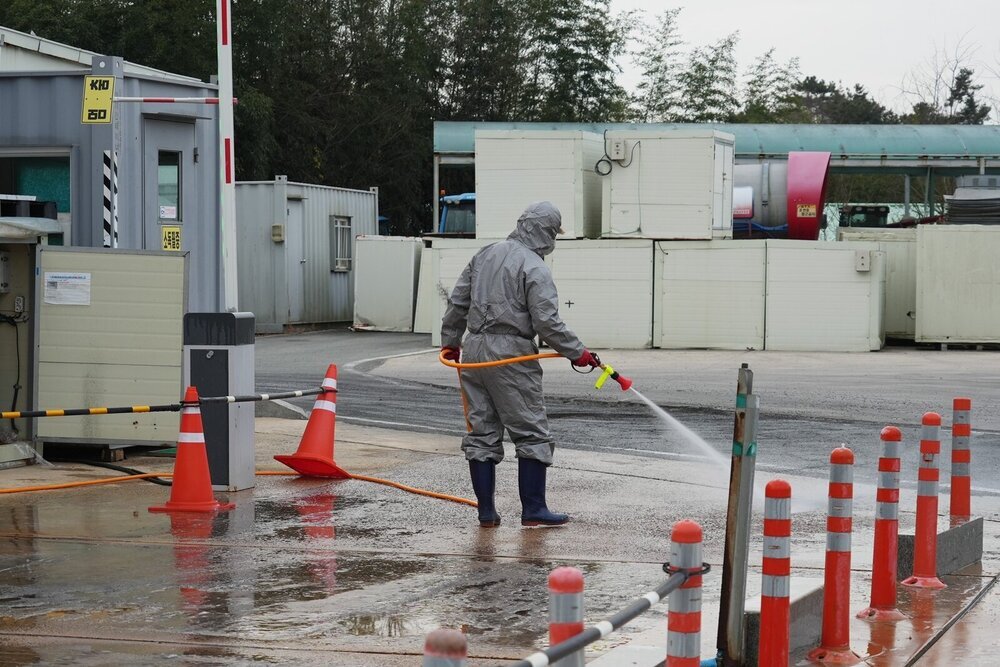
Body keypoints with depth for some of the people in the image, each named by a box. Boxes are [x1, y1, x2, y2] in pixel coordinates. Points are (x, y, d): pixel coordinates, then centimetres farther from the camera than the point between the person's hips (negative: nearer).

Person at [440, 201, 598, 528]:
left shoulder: (485, 254, 12)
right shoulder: (535, 268, -10)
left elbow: (457, 302, 16)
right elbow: (547, 323, -16)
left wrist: (450, 341, 27)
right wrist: (577, 352, -5)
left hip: (475, 349, 7)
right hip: (511, 356, -7)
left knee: (481, 433, 10)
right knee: (532, 433, 1)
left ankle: (486, 510, 11)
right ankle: (533, 510, 0)